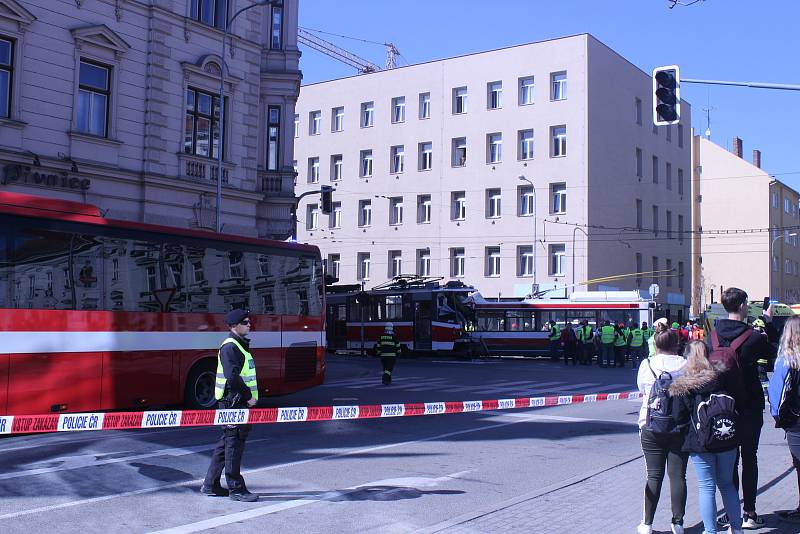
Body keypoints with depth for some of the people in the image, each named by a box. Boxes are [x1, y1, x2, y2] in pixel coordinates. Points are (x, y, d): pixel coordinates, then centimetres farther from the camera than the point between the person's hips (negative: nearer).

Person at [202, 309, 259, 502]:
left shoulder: (240, 345, 18)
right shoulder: (230, 347, -13)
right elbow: (233, 377, -23)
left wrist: (249, 396, 13)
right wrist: (248, 396, -18)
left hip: (240, 401, 10)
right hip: (233, 401, -10)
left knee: (227, 442, 14)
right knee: (234, 443, -4)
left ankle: (210, 485, 22)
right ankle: (236, 488, 3)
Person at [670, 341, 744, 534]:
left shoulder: (682, 386, -10)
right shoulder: (721, 378, -2)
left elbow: (680, 418, -6)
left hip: (700, 443, -3)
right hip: (727, 439, 3)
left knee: (706, 487, 5)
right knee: (727, 484, 18)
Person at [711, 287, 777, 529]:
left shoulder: (714, 335, -3)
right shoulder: (752, 337, -16)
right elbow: (774, 351, 2)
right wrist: (769, 323, 7)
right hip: (750, 407, -4)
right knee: (749, 458, 6)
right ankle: (749, 512, 8)